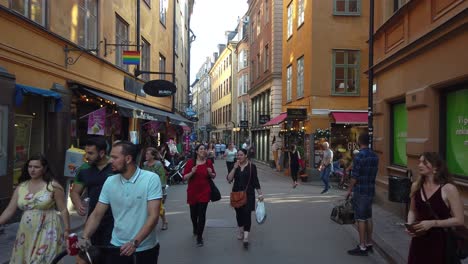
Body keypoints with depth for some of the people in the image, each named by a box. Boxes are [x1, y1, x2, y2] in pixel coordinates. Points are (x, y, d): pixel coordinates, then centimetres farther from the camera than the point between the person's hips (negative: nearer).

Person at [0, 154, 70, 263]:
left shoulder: (53, 186, -7)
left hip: (47, 232, -5)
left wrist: (67, 230, -10)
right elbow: (9, 210, 8)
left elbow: (63, 210, -7)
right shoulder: (21, 187, 6)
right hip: (27, 233, 5)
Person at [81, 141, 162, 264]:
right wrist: (85, 237, -12)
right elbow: (96, 214, 2)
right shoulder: (110, 182, -1)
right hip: (117, 247, 3)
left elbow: (153, 216, -18)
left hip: (146, 249, -3)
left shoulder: (151, 179, -14)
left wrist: (135, 242, -25)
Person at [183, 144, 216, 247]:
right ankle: (195, 229, 46)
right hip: (192, 192, 0)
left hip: (204, 192, 0)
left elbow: (213, 176, 11)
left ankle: (199, 237, 5)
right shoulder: (190, 162, -7)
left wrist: (210, 173, -11)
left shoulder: (208, 162, -1)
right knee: (193, 213, 15)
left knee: (202, 214, -5)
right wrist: (192, 172, -24)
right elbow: (184, 177, -7)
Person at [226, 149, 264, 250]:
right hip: (237, 193, 3)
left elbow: (255, 181, 0)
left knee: (247, 214, -9)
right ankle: (241, 232, 34)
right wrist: (234, 168, -16)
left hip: (248, 193, -3)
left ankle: (246, 238, -12)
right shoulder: (235, 166, 4)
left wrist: (260, 194, -2)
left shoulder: (251, 166, -4)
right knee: (239, 213, 12)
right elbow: (229, 179, -7)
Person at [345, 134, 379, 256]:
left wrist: (349, 190, -5)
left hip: (360, 191, -8)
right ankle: (369, 244, 24)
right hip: (371, 190, 8)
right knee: (368, 217, 15)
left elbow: (354, 176, -15)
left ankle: (362, 247, 2)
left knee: (361, 219, -2)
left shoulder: (359, 156, -16)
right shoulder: (375, 156, 7)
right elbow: (374, 173, 13)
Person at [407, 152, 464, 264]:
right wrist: (410, 225, -5)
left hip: (441, 242, -4)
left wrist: (432, 223, -20)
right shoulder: (416, 186, 0)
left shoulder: (448, 189, -15)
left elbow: (459, 220, -14)